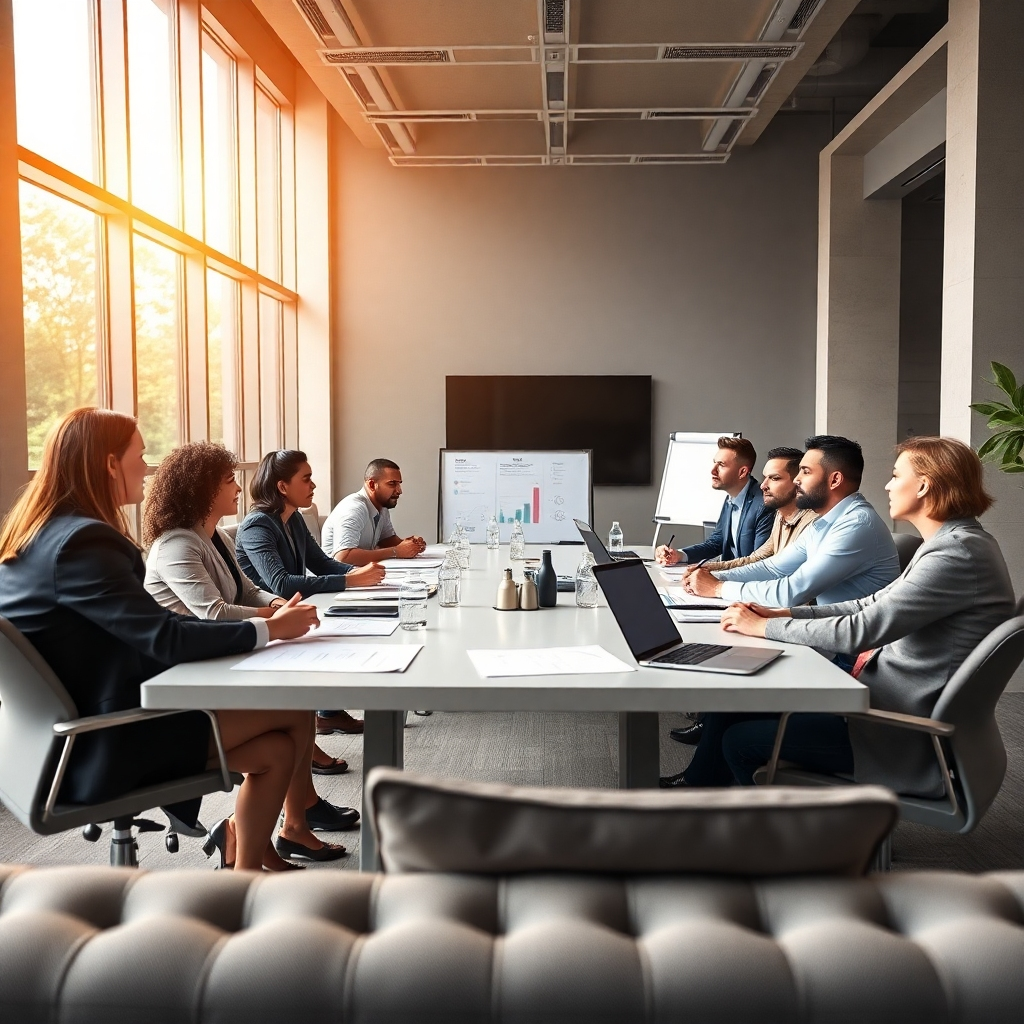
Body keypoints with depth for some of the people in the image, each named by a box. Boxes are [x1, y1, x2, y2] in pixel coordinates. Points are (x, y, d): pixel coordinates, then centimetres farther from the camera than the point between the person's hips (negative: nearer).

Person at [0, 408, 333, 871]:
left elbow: (143, 631, 8)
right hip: (104, 744, -9)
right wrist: (267, 630, -12)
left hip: (86, 727, 10)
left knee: (277, 750, 5)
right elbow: (165, 638, -26)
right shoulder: (82, 541, -22)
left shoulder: (40, 534, 8)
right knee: (294, 714, -5)